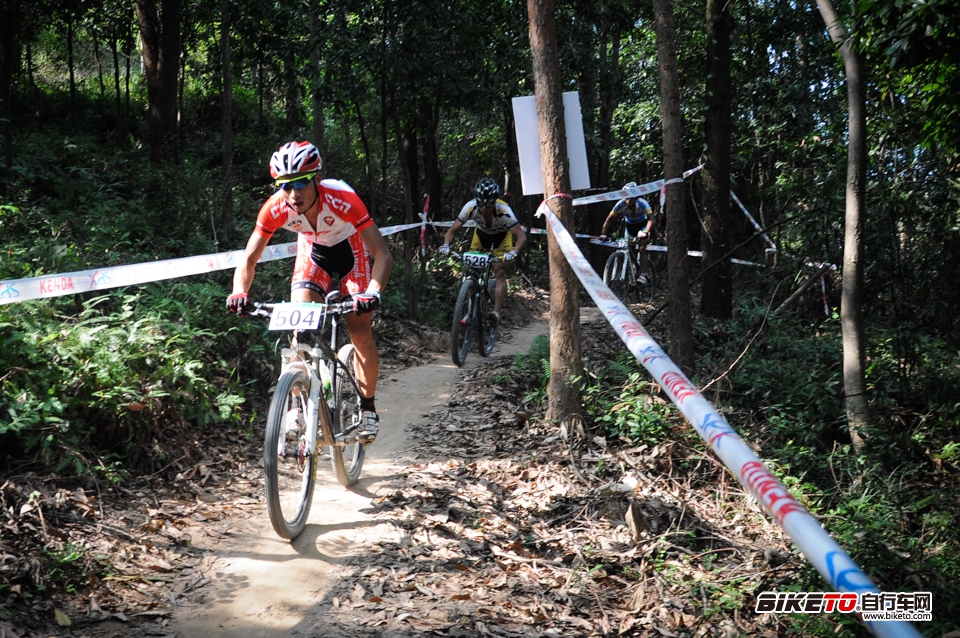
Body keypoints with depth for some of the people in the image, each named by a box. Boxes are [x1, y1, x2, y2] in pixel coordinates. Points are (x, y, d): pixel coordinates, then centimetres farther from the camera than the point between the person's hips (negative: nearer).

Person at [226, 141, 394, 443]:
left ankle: (368, 409, 8)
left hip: (352, 249, -2)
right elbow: (249, 258, -20)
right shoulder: (276, 208, -28)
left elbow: (383, 254, -38)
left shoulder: (342, 199, -37)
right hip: (313, 250, 3)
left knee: (360, 332, -11)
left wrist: (373, 292, -56)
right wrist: (239, 293, -39)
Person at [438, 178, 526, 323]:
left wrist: (514, 252, -56)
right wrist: (446, 245, -43)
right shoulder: (470, 207, -33)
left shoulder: (504, 211, -39)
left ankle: (496, 312, -16)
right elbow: (452, 230, -24)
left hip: (502, 236, -2)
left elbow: (521, 236, -37)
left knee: (500, 273, -15)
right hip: (482, 233, 3)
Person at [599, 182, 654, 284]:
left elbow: (651, 219, -42)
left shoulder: (642, 203, -33)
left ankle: (643, 275, -23)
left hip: (643, 225, -3)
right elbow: (609, 219, -23)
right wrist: (603, 234, -35)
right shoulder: (621, 204, -28)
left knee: (642, 248, -21)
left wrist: (645, 233, -58)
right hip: (629, 225, 3)